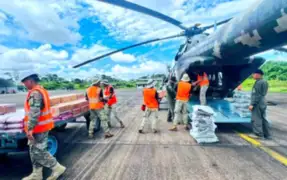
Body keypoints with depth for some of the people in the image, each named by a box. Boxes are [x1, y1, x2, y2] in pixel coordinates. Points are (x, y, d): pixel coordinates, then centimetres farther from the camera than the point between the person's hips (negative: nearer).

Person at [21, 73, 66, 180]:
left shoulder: (35, 93, -18)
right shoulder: (41, 90, 14)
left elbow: (34, 112, -26)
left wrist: (30, 128, -25)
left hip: (39, 127, -10)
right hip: (42, 126, 10)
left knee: (38, 152, -1)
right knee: (35, 151, 17)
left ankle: (57, 168, 9)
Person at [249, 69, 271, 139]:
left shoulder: (259, 82, -16)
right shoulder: (264, 82, 15)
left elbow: (257, 95, -21)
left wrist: (252, 104, -20)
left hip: (258, 104, -10)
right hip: (263, 103, 10)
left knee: (256, 119, -2)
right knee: (263, 119, 15)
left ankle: (259, 134, 3)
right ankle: (267, 134, 22)